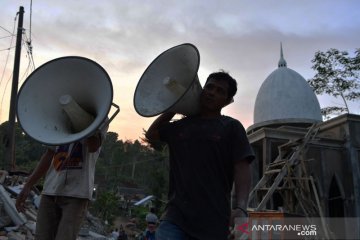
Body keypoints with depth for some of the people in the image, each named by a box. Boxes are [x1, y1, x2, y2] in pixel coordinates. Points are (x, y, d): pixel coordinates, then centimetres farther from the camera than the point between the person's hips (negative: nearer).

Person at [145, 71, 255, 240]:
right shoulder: (181, 125, 15)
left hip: (213, 220, -2)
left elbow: (242, 169, -6)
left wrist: (240, 207, -22)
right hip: (176, 215, 2)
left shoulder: (231, 127, 3)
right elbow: (151, 135, 27)